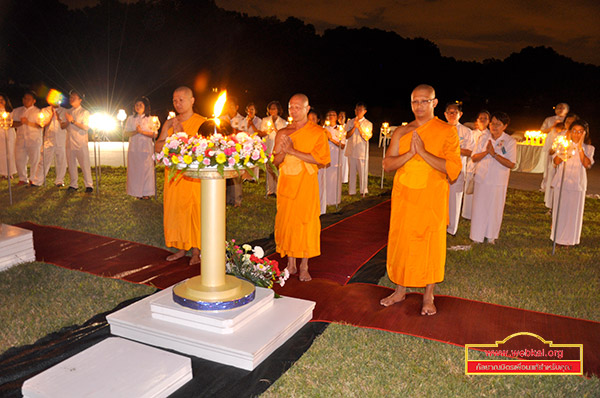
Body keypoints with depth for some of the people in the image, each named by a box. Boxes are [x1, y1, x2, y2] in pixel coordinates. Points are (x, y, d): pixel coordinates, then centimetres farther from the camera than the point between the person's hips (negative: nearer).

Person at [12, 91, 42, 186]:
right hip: (20, 139, 4)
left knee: (34, 160, -2)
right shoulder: (17, 111, 16)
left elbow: (40, 125, -8)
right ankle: (23, 179, 16)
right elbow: (13, 123, 8)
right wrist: (20, 123, -11)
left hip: (34, 140, -4)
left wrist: (28, 122, -17)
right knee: (19, 159, 4)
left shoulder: (37, 111, 3)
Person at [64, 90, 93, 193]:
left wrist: (73, 121, -16)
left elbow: (86, 127, -11)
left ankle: (89, 185, 0)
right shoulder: (68, 112, 16)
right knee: (71, 164, 7)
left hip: (81, 143, -5)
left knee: (85, 164, -6)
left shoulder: (84, 112, -1)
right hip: (70, 142, 5)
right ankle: (73, 185, 15)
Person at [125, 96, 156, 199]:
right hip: (134, 147, 1)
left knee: (146, 169, -3)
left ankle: (146, 192, 3)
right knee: (135, 169, -1)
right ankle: (137, 192, 6)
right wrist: (135, 132, -14)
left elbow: (153, 134, -1)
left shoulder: (149, 119, 6)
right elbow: (126, 133, 4)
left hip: (146, 147, -1)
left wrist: (142, 131, -14)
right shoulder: (130, 118, 10)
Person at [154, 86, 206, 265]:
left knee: (195, 211, -2)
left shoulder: (202, 123, -2)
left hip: (194, 176, -5)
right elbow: (158, 147, 5)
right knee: (174, 210, 8)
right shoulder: (169, 123, 13)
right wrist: (174, 136, -10)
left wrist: (182, 134, -16)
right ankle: (181, 248, 21)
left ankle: (196, 251, 9)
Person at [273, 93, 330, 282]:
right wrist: (283, 150, -11)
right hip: (286, 184, 4)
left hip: (306, 184, -4)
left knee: (306, 222, -1)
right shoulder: (282, 133, 12)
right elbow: (276, 161, 11)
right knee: (286, 222, 5)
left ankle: (304, 267, 10)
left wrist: (293, 151, -16)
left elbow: (321, 159, -12)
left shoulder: (317, 132, 0)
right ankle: (290, 264, 18)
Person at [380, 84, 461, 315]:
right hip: (403, 198, 3)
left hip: (432, 200, -3)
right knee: (401, 243, 9)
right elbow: (387, 164, 2)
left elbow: (453, 168, -12)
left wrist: (423, 152, -20)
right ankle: (400, 291, 26)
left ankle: (428, 297, 20)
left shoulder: (447, 131, -3)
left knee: (431, 245, 4)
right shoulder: (401, 132, 9)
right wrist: (410, 153, -15)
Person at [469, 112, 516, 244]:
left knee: (494, 208, 8)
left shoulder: (510, 141, -5)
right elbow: (474, 158, 0)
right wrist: (486, 152, -18)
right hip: (481, 179, 2)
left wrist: (494, 153, -21)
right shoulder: (483, 138, 3)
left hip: (498, 181, -1)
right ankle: (477, 235, 17)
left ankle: (491, 235, 25)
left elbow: (511, 164, -12)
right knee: (479, 207, 5)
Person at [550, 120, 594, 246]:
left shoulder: (588, 148, 3)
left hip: (577, 185, 0)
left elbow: (587, 164, -15)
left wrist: (580, 147, -13)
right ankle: (557, 237, 21)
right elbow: (556, 161, -12)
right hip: (561, 183, 0)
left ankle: (569, 239, 17)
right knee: (560, 211, 8)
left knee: (574, 211, 4)